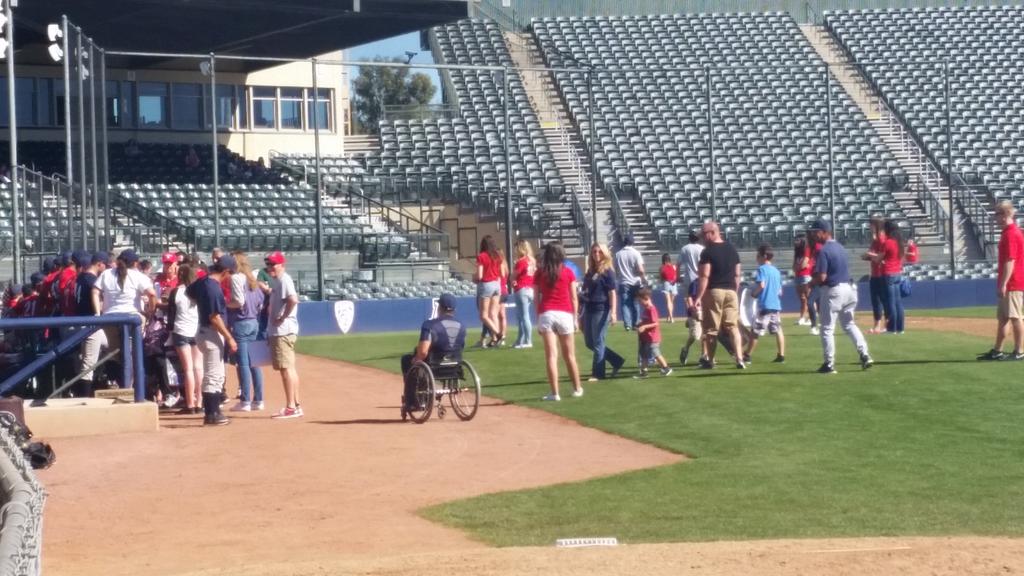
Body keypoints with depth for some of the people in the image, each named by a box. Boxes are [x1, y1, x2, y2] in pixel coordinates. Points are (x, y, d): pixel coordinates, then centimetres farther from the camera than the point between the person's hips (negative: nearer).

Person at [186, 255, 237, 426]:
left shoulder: (202, 282, 4)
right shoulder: (214, 288, -22)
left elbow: (189, 292, 25)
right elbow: (214, 317, -24)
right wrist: (229, 338, -19)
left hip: (205, 331, 10)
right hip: (212, 334, -10)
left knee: (217, 375, 17)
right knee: (213, 376, -3)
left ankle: (213, 411, 22)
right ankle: (211, 415, 2)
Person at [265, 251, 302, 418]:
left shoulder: (283, 280, -14)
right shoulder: (277, 281, 16)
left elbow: (293, 300, -28)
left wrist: (282, 318, -20)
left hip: (283, 330, -11)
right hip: (279, 330, 11)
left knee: (286, 367, -10)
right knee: (289, 367, 13)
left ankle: (291, 408, -9)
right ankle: (296, 406, 17)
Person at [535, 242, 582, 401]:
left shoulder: (540, 273, 4)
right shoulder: (568, 272, 3)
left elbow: (536, 298, 4)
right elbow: (574, 298, 4)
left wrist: (537, 320, 10)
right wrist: (576, 318, 12)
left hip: (546, 314, 0)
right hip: (565, 314, 0)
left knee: (551, 355, -4)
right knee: (569, 355, 13)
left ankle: (555, 393, -9)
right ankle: (577, 388, 24)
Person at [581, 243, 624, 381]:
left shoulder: (607, 271, -7)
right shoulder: (590, 270, 14)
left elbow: (612, 293, -11)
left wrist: (613, 312, -18)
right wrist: (582, 311, 17)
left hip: (601, 310, -8)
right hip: (589, 309, 8)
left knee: (598, 343, -3)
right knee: (590, 342, 11)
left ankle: (598, 373, 6)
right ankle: (617, 361, 21)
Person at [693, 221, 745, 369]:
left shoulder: (708, 252, -10)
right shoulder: (732, 250, 11)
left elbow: (704, 276, -15)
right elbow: (737, 274, 13)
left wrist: (698, 297, -15)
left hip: (714, 291, -5)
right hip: (731, 291, 5)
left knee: (711, 328, 6)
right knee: (732, 326, 5)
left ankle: (709, 360, 15)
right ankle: (739, 359, -8)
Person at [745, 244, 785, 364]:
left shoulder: (762, 269, -7)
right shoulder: (776, 271, 15)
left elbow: (761, 285, -18)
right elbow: (780, 291, 16)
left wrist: (753, 293, -2)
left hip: (764, 305, -7)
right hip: (776, 305, 7)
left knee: (755, 331, -1)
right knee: (778, 330, 7)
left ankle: (747, 356, 4)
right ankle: (781, 355, 2)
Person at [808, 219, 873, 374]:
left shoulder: (823, 251, -15)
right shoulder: (840, 247, 12)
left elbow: (822, 277, -21)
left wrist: (810, 284, -2)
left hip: (833, 291, -8)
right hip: (848, 288, 8)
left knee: (827, 328, 2)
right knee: (849, 324, 18)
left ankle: (829, 364, 4)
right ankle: (865, 355, 9)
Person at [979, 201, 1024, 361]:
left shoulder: (1011, 234, -15)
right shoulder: (1010, 232, 15)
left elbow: (1010, 261, -21)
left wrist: (1003, 284, -23)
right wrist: (1002, 283, 22)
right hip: (1009, 284, 10)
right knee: (1002, 318, 13)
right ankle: (997, 351, 18)